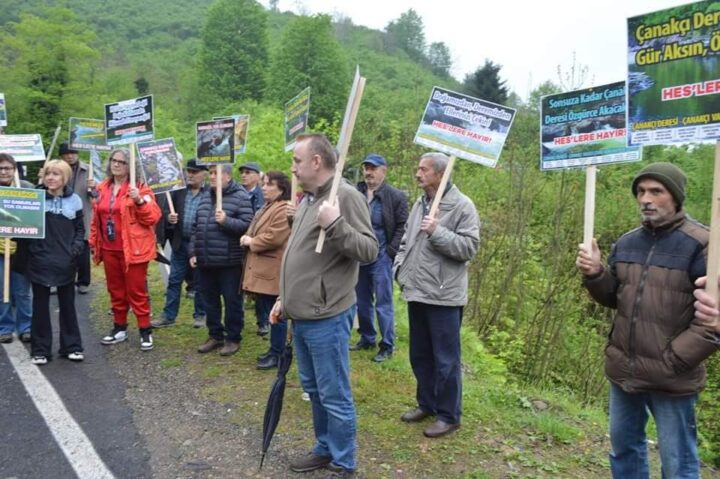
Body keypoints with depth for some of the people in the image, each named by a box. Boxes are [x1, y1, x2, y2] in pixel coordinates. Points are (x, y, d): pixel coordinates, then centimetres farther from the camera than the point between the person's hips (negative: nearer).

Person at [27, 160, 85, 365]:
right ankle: (40, 349, 16)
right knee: (40, 305, 7)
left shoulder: (74, 200, 4)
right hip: (40, 260, -1)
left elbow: (80, 228, 7)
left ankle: (72, 346, 19)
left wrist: (76, 250, -6)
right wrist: (29, 248, -14)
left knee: (67, 304, 10)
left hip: (65, 262, 1)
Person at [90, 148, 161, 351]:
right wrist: (94, 243, 15)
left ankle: (145, 331, 10)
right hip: (109, 250, 6)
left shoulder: (140, 188, -7)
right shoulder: (102, 188, 11)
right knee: (115, 290, 15)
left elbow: (153, 217, -15)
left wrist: (139, 200, -27)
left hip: (133, 249, -6)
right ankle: (119, 328, 28)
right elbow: (96, 219, 17)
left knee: (136, 291, -1)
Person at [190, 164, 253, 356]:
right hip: (205, 261, 7)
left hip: (229, 262, -6)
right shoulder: (205, 197, 14)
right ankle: (215, 335, 28)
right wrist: (192, 252, 10)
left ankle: (233, 338, 17)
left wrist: (226, 221, -25)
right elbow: (196, 227, 16)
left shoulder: (240, 197, -7)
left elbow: (247, 225, -14)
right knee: (210, 301, 14)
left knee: (232, 301, 4)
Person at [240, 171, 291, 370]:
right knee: (265, 311, 16)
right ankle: (274, 350, 28)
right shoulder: (267, 207, 19)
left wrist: (251, 242, -11)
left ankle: (278, 354, 9)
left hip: (272, 271, -11)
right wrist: (248, 238, 7)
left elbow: (274, 238, -24)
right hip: (261, 269, 11)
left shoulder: (284, 209, -16)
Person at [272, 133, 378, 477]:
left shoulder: (346, 196, -14)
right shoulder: (308, 199, 14)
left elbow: (369, 250, -19)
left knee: (334, 395, 3)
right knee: (313, 389, 20)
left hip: (326, 318, -9)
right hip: (302, 316, 9)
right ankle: (325, 448, 37)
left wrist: (336, 225, -31)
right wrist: (284, 298, 20)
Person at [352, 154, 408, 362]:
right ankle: (367, 338, 31)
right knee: (362, 302, 15)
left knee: (383, 303, 1)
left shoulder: (396, 196, -7)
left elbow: (403, 226, -7)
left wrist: (391, 251, -12)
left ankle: (387, 346, 12)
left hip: (381, 257, -5)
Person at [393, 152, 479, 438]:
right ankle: (427, 404, 35)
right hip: (416, 293, 8)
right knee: (419, 355, 18)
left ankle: (449, 415, 18)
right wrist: (400, 269, 9)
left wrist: (437, 232, -24)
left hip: (443, 296, -8)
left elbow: (469, 247, -18)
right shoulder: (420, 204, 13)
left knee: (445, 359, 3)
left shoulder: (462, 206, -10)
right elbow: (406, 242, 21)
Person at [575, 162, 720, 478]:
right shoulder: (626, 243, 6)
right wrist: (595, 274, -9)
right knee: (624, 446, 21)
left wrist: (672, 362, -18)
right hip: (623, 371, 6)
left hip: (671, 379, -5)